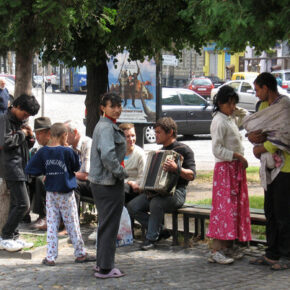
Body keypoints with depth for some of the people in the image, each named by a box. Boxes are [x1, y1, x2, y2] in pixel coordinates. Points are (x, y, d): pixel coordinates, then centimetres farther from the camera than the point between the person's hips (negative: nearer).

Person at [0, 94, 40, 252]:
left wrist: (30, 136, 2)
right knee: (23, 204, -12)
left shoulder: (21, 121, 18)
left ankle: (13, 237, 18)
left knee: (16, 204, 12)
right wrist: (21, 134, -11)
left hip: (20, 166, 9)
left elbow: (28, 144, 23)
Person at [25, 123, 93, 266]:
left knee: (51, 225, 6)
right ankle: (80, 254, 17)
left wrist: (44, 171, 7)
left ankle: (50, 257, 6)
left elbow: (29, 169, -2)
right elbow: (77, 167, 1)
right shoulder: (67, 151, -14)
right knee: (72, 224, 7)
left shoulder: (43, 152, -5)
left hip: (50, 194, 3)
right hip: (66, 194, -3)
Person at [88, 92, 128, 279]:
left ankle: (102, 263, 30)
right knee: (110, 225, -3)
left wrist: (119, 172, 16)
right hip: (109, 183, -11)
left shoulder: (106, 125, 15)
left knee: (105, 223, 19)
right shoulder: (106, 127, -18)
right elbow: (107, 155, -31)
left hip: (99, 181, 11)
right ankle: (105, 268, 4)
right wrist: (121, 172, -19)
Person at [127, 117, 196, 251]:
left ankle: (151, 238, -18)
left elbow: (191, 175, -15)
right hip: (156, 190, 8)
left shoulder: (183, 150, -5)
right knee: (132, 206, -13)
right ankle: (160, 230, -1)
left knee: (156, 203, -37)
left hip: (176, 192, -8)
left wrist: (176, 168, -32)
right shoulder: (160, 151, 20)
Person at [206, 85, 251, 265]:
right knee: (223, 207, -12)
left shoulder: (231, 119, 12)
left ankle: (228, 247, 15)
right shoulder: (219, 121, -14)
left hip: (236, 168, 10)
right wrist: (238, 156, -18)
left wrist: (239, 112, 17)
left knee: (236, 206, 10)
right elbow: (217, 150, -20)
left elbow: (243, 118, 36)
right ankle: (216, 251, -13)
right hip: (225, 168, -9)